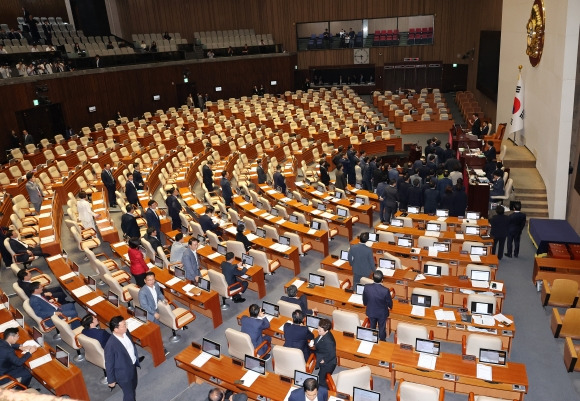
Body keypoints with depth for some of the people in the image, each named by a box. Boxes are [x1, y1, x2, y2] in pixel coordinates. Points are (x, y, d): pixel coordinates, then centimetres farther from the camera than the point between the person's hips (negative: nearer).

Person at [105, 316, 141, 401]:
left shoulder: (126, 333, -13)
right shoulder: (111, 345, -34)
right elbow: (109, 364, -20)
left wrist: (136, 361, 16)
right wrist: (111, 380, -9)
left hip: (133, 367, 7)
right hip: (123, 373, -7)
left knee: (133, 388, 29)